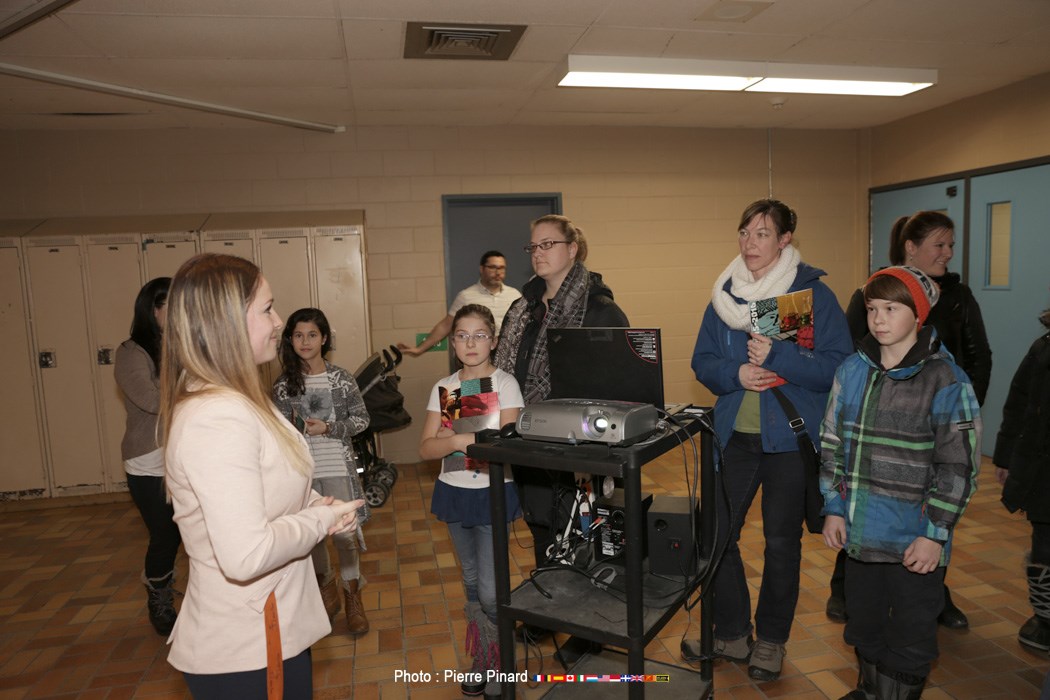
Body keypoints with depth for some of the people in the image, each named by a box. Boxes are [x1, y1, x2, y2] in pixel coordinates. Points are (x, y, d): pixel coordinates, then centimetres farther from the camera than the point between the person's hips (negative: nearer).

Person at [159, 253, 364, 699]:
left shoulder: (233, 401, 6)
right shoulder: (218, 419, -28)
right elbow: (246, 555, -33)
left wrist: (317, 505, -1)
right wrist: (322, 519, -18)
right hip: (245, 652, -9)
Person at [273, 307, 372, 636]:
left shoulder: (341, 378, -4)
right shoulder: (283, 384, 1)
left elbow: (361, 419, -1)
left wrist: (327, 428, -14)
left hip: (337, 467, -2)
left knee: (344, 532, 1)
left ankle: (352, 595, 22)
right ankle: (326, 585, 37)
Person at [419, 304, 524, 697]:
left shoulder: (504, 384, -8)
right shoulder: (443, 389, 3)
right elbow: (426, 448, -2)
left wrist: (457, 437, -21)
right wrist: (457, 442, -21)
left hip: (492, 492, -4)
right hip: (454, 491, 4)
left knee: (490, 589, -4)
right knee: (471, 581, 17)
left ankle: (500, 664, 18)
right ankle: (480, 658, 33)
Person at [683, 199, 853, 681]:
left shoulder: (813, 292, -7)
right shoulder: (724, 294, 5)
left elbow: (839, 366, -12)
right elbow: (702, 362, 6)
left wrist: (775, 356, -23)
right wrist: (735, 374, -14)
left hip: (791, 437, -3)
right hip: (733, 434, 4)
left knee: (781, 541, 10)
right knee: (716, 533, 7)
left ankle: (771, 640, 31)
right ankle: (731, 633, 28)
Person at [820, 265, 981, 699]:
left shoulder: (946, 382, -13)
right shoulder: (852, 371, 1)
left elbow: (959, 466, -12)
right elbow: (832, 444, 6)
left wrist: (935, 534, -12)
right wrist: (834, 508, 3)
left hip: (915, 538, -5)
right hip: (860, 531, 5)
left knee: (911, 635, 12)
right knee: (863, 622, 22)